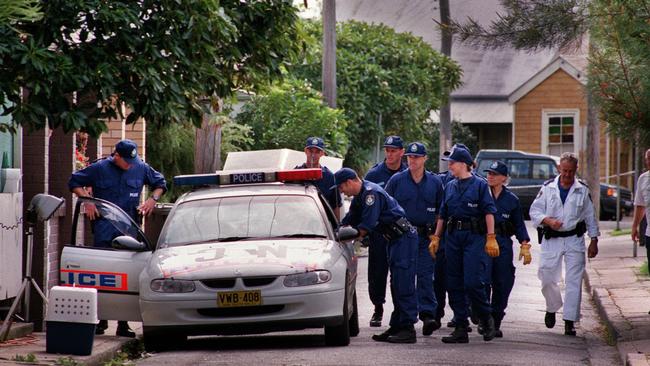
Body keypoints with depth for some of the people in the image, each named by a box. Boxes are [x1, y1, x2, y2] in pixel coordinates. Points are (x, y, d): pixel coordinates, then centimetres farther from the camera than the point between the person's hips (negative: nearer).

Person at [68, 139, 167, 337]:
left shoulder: (141, 169, 7)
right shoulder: (100, 168, 0)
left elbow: (160, 183, 22)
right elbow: (74, 182, 8)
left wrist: (153, 199, 5)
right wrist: (86, 201, -5)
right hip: (104, 230, -2)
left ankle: (123, 323, 5)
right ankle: (101, 319, 4)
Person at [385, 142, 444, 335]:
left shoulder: (435, 182, 8)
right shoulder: (396, 180, 4)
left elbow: (441, 211, 14)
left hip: (426, 237, 0)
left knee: (425, 276, -8)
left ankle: (428, 314, -13)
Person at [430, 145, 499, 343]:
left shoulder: (480, 185, -2)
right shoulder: (450, 187, 16)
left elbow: (489, 212, -6)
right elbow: (442, 215, 20)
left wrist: (491, 238, -13)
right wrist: (436, 237, 14)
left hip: (474, 237, -6)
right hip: (453, 237, 6)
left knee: (473, 282, -14)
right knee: (454, 285, 4)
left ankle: (486, 318, 9)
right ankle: (461, 328, 8)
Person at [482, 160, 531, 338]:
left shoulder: (511, 199, 11)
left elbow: (519, 225, 16)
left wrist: (525, 245, 8)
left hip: (503, 243, 2)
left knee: (503, 284, 0)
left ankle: (495, 323, 8)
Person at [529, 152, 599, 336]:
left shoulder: (582, 191, 4)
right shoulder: (548, 188, 2)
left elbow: (590, 217, 10)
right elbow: (534, 211, 2)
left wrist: (594, 241, 6)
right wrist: (548, 221, -16)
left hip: (574, 240, 0)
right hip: (551, 240, 0)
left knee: (574, 281, -5)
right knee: (547, 279, 1)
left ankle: (570, 321, -2)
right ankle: (552, 308, 29)